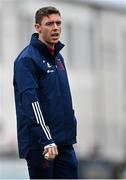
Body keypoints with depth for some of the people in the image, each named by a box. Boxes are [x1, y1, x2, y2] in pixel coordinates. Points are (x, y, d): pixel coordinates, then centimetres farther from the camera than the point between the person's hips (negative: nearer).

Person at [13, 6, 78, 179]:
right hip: (39, 144, -8)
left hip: (65, 142, 8)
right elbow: (30, 102, -20)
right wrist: (47, 141, -26)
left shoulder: (58, 57, 16)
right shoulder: (27, 59, -12)